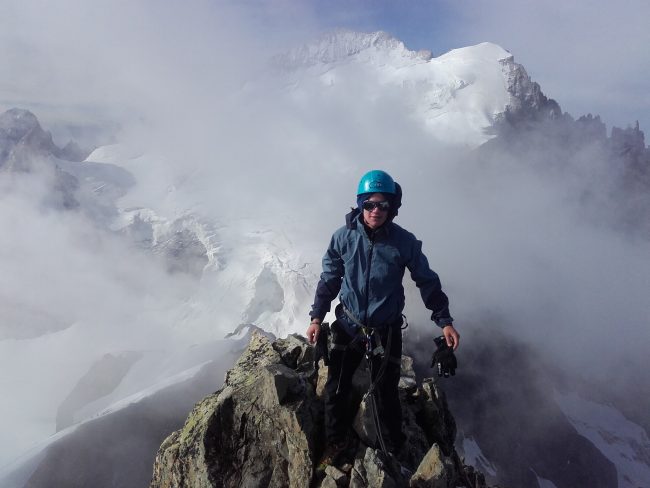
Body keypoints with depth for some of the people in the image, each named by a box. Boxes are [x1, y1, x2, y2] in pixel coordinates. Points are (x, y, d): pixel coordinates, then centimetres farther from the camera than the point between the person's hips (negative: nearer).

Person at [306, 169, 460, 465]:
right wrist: (316, 317, 0)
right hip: (348, 325, 2)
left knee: (386, 392, 9)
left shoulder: (404, 242, -14)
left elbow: (427, 281, -3)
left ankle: (394, 449, 35)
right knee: (336, 387, 9)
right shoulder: (344, 237, -10)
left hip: (386, 329, -1)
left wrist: (444, 321, -5)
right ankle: (335, 440, 35)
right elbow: (329, 279, 2)